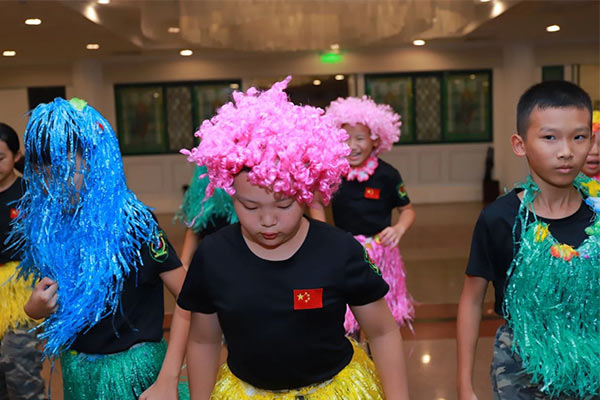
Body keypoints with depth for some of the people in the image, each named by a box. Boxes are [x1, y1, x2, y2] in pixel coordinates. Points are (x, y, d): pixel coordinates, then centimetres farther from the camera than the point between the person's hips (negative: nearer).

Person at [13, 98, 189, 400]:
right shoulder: (38, 227, -4)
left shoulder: (132, 223, -18)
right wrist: (34, 308, -13)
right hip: (76, 374, 5)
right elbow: (43, 305, 10)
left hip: (135, 372, -4)